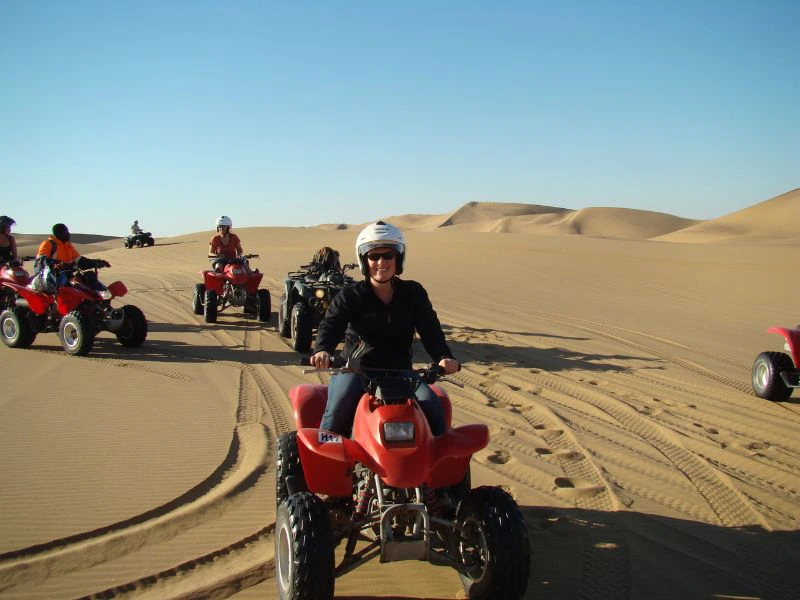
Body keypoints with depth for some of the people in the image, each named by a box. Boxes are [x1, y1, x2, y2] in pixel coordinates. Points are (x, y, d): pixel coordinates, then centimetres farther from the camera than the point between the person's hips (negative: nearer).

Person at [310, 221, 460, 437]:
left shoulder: (413, 293, 8)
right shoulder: (350, 296, 0)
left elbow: (430, 329, -1)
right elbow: (331, 325, -16)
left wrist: (444, 357, -23)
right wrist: (323, 350, -40)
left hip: (399, 370, 2)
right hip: (355, 369, -2)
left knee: (432, 406, -20)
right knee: (338, 410, -29)